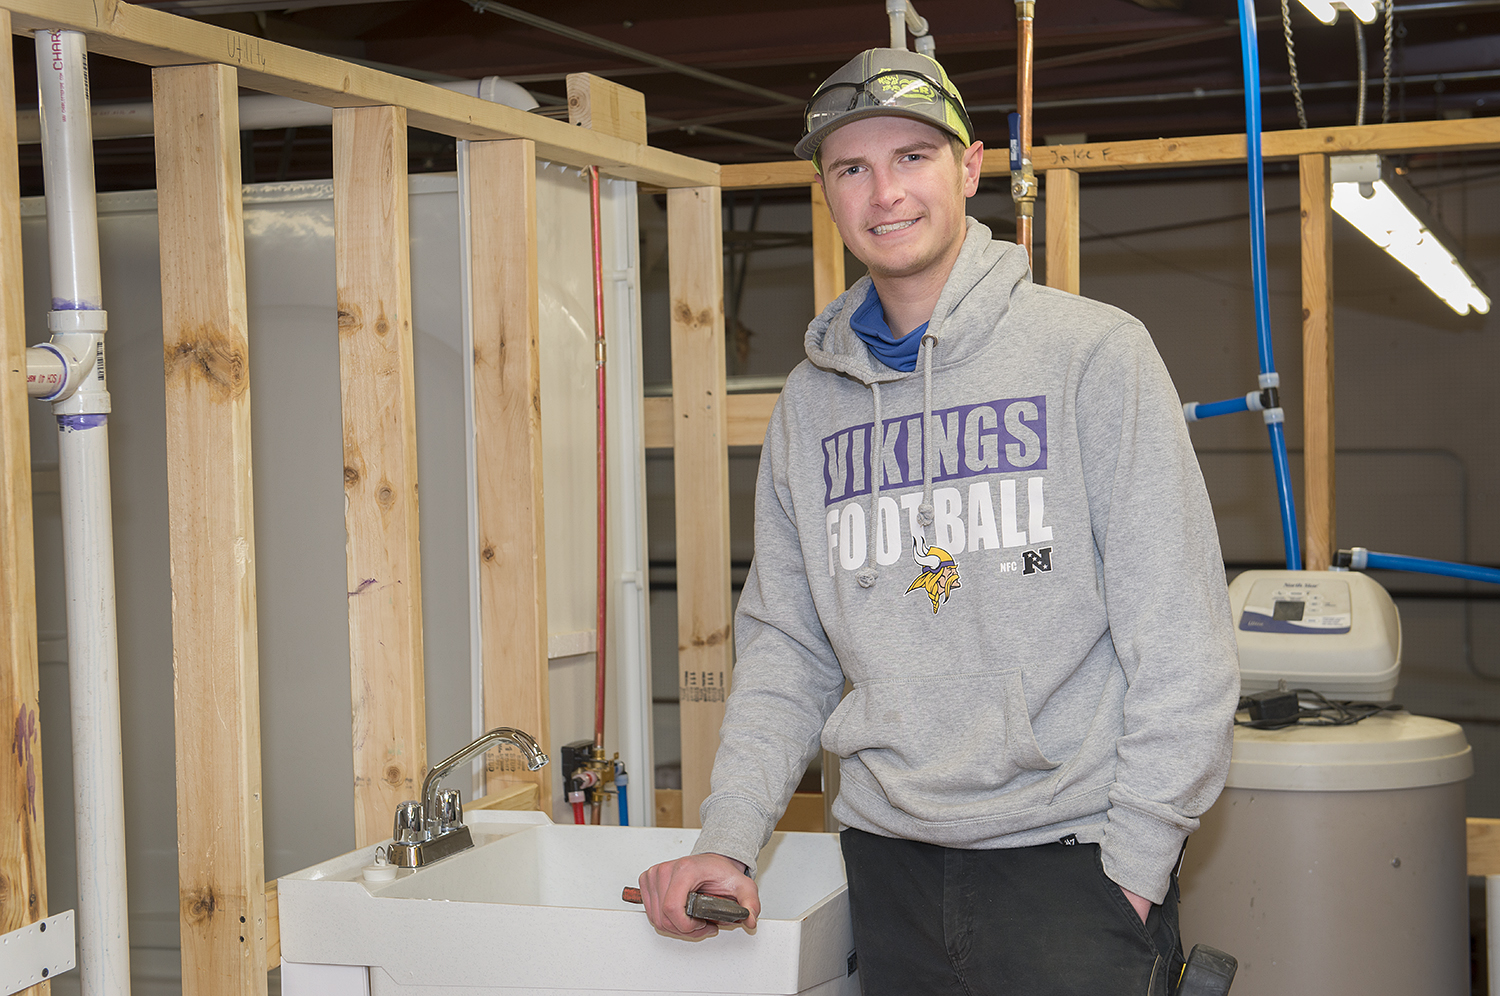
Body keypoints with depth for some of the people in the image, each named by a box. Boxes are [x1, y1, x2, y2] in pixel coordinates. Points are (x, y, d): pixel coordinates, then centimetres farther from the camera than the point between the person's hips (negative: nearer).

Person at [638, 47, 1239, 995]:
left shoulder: (1092, 350, -6)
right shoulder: (812, 400, 9)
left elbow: (1180, 640, -8)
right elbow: (785, 645, 11)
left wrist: (1136, 861, -11)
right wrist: (730, 838, 0)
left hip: (1070, 855, -4)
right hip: (889, 862, 4)